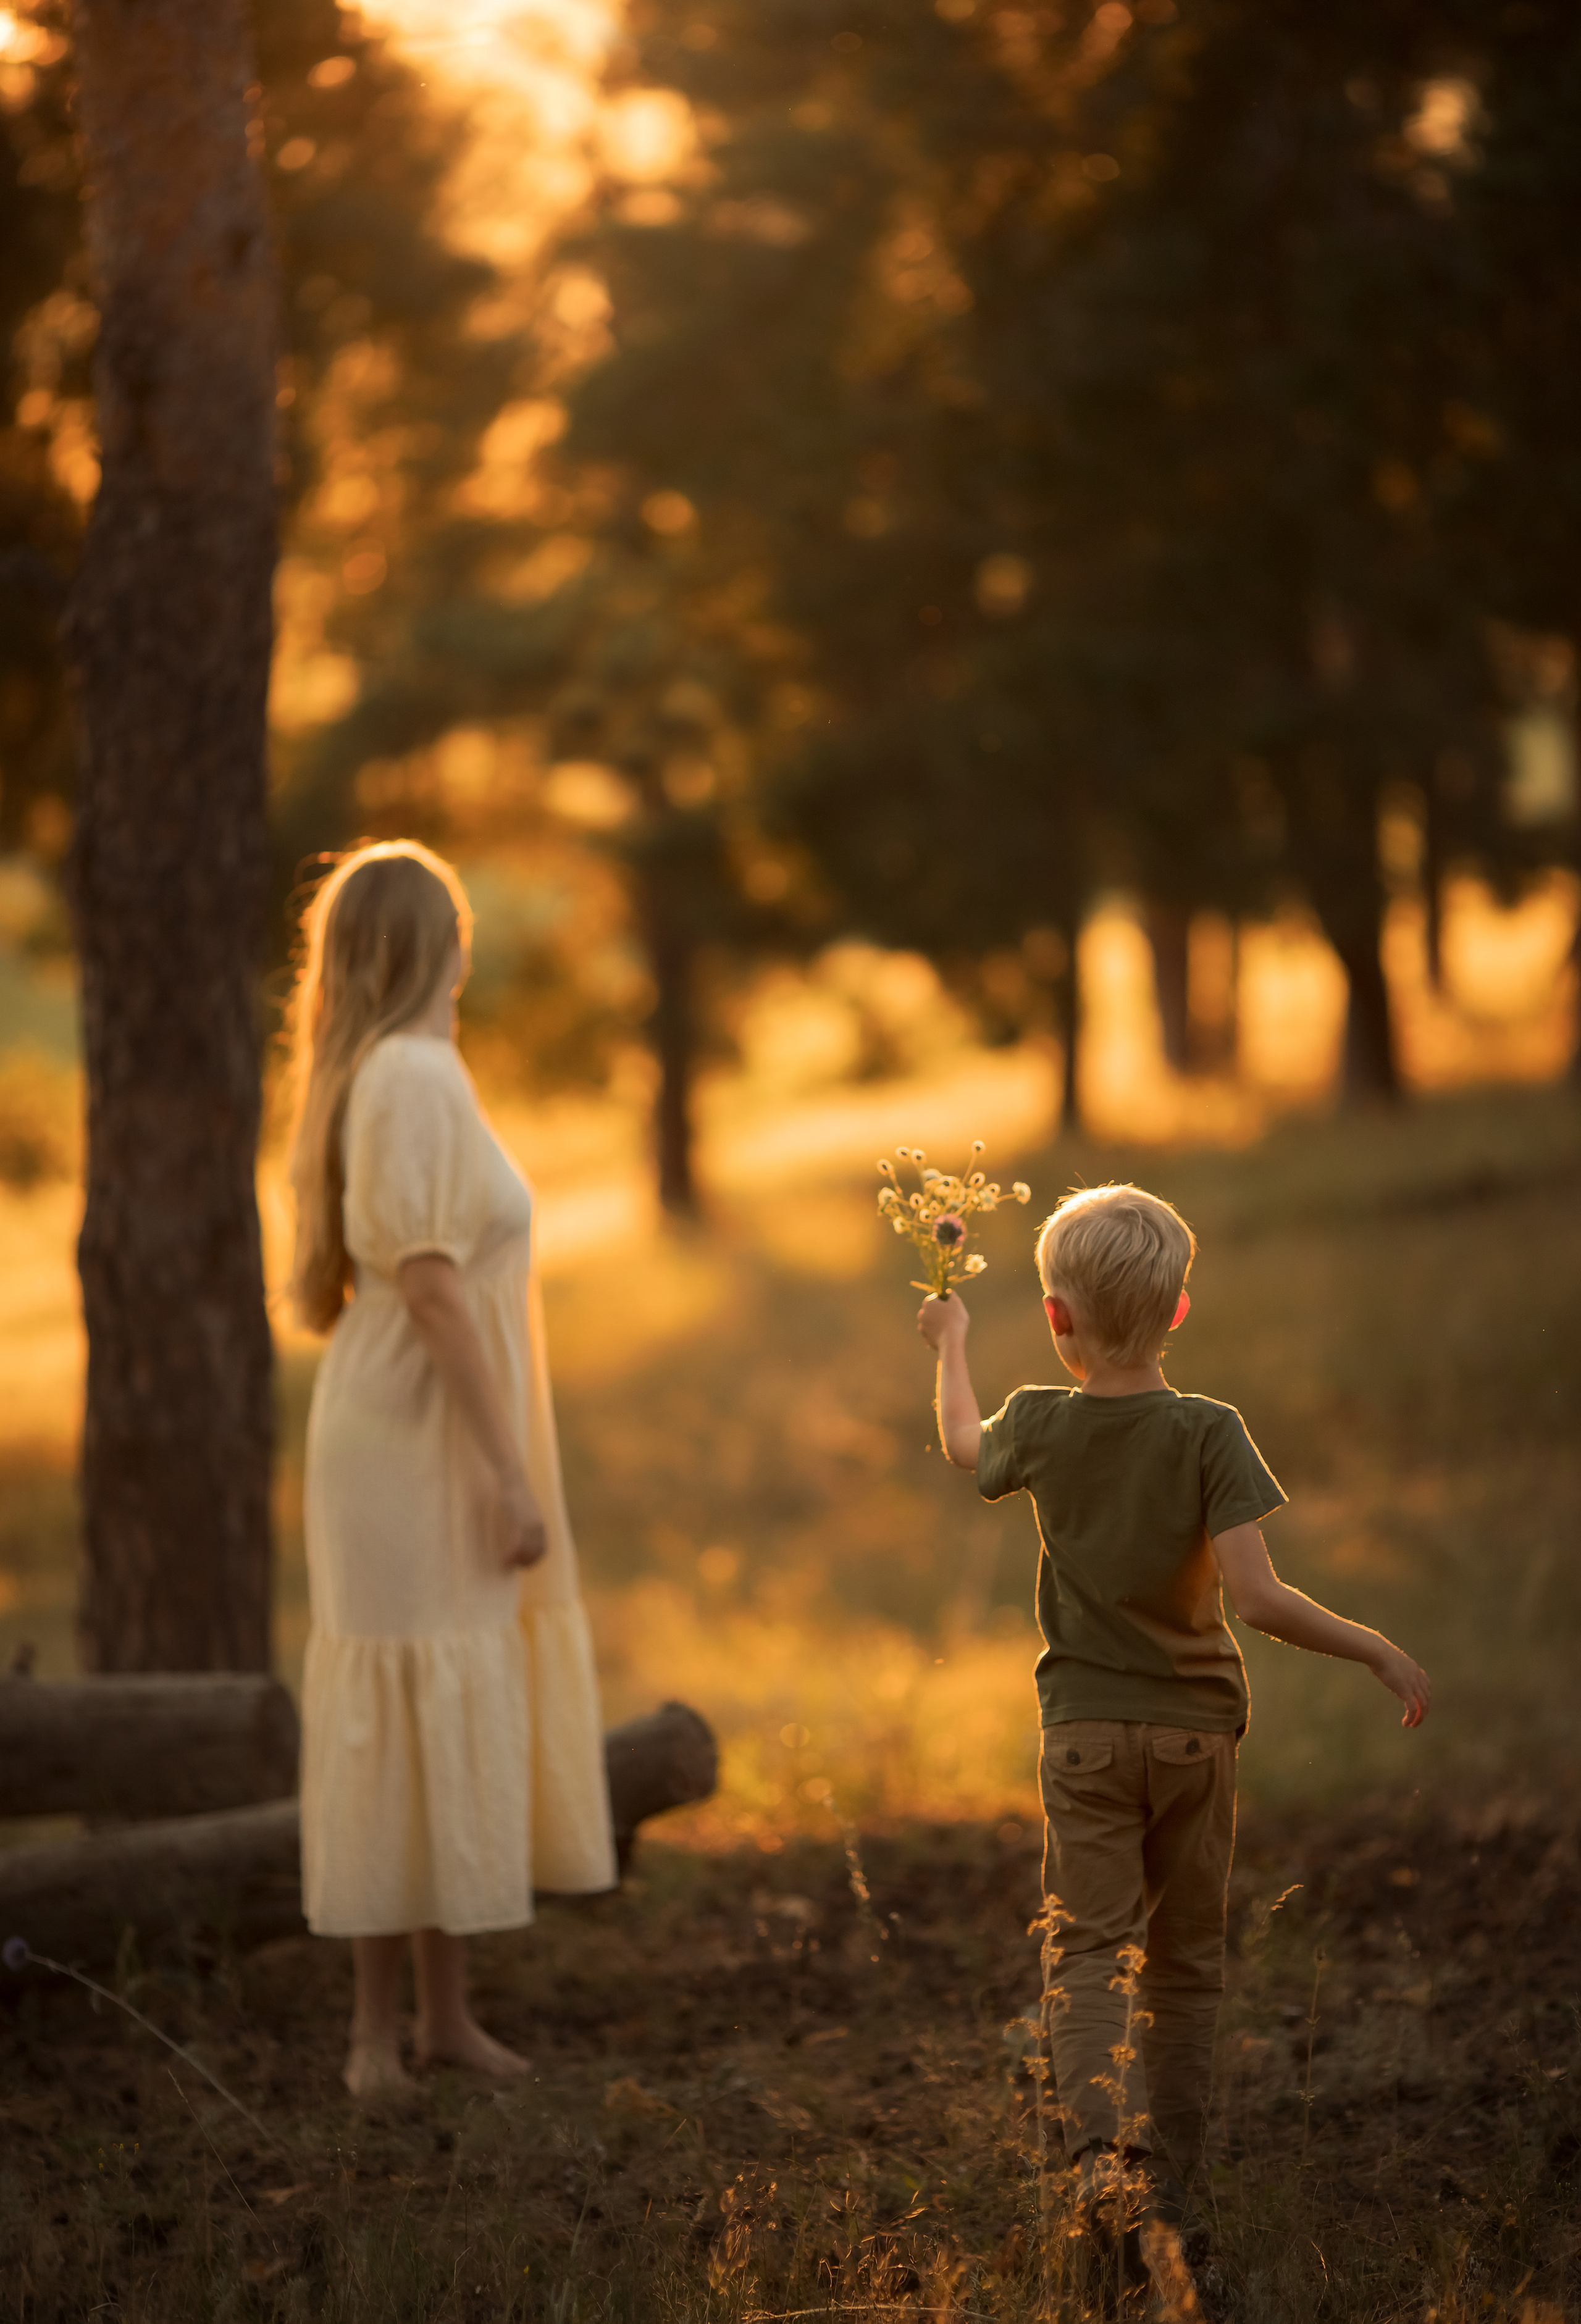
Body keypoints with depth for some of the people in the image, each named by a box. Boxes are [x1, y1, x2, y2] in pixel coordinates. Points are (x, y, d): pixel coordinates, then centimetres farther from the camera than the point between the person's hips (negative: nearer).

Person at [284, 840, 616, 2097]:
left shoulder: (401, 1075, 14)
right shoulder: (414, 1077, -16)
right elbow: (433, 1287, -21)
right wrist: (509, 1475, -20)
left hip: (423, 1439, 10)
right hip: (420, 1441, -10)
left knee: (456, 1722, 12)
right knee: (412, 1721, -4)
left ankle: (444, 2011, 19)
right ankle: (383, 2025, 3)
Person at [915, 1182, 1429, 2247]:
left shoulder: (1039, 1424, -4)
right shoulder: (1209, 1432, -12)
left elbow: (965, 1444, 22)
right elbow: (1256, 1596, -20)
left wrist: (951, 1340, 39)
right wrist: (1378, 1650, -10)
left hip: (1086, 1729, 0)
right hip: (1196, 1726, 0)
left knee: (1090, 1948, -2)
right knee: (1187, 1961, 13)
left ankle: (1099, 2148, -27)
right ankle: (1170, 2186, 18)